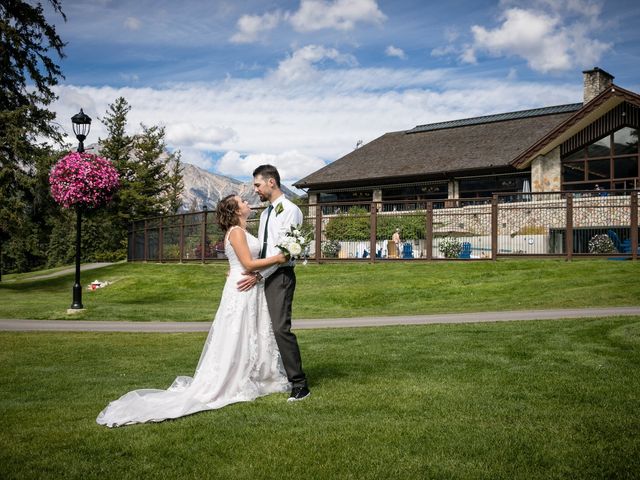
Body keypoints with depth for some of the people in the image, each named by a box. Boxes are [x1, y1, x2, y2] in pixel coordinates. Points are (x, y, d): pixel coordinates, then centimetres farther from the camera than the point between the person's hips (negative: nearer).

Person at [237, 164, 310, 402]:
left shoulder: (290, 210, -8)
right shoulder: (265, 213, 20)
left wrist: (259, 275, -18)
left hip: (280, 276, -9)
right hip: (262, 276, 9)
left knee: (281, 328, -16)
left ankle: (299, 384, -10)